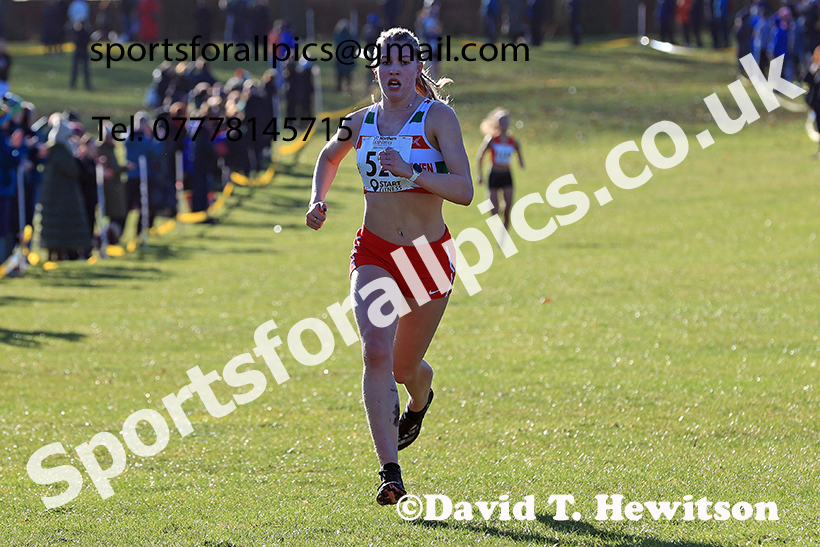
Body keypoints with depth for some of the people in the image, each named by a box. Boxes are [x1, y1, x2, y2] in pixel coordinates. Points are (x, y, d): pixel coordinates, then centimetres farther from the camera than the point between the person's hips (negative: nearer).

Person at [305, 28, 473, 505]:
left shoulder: (437, 116, -10)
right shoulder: (361, 123, 3)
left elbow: (464, 190, -20)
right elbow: (329, 158, 27)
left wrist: (411, 173, -32)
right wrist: (318, 200, 9)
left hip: (430, 255, -2)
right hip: (375, 253, 2)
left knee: (405, 366, 12)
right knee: (377, 352, -21)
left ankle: (420, 395, 53)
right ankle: (391, 473, -23)